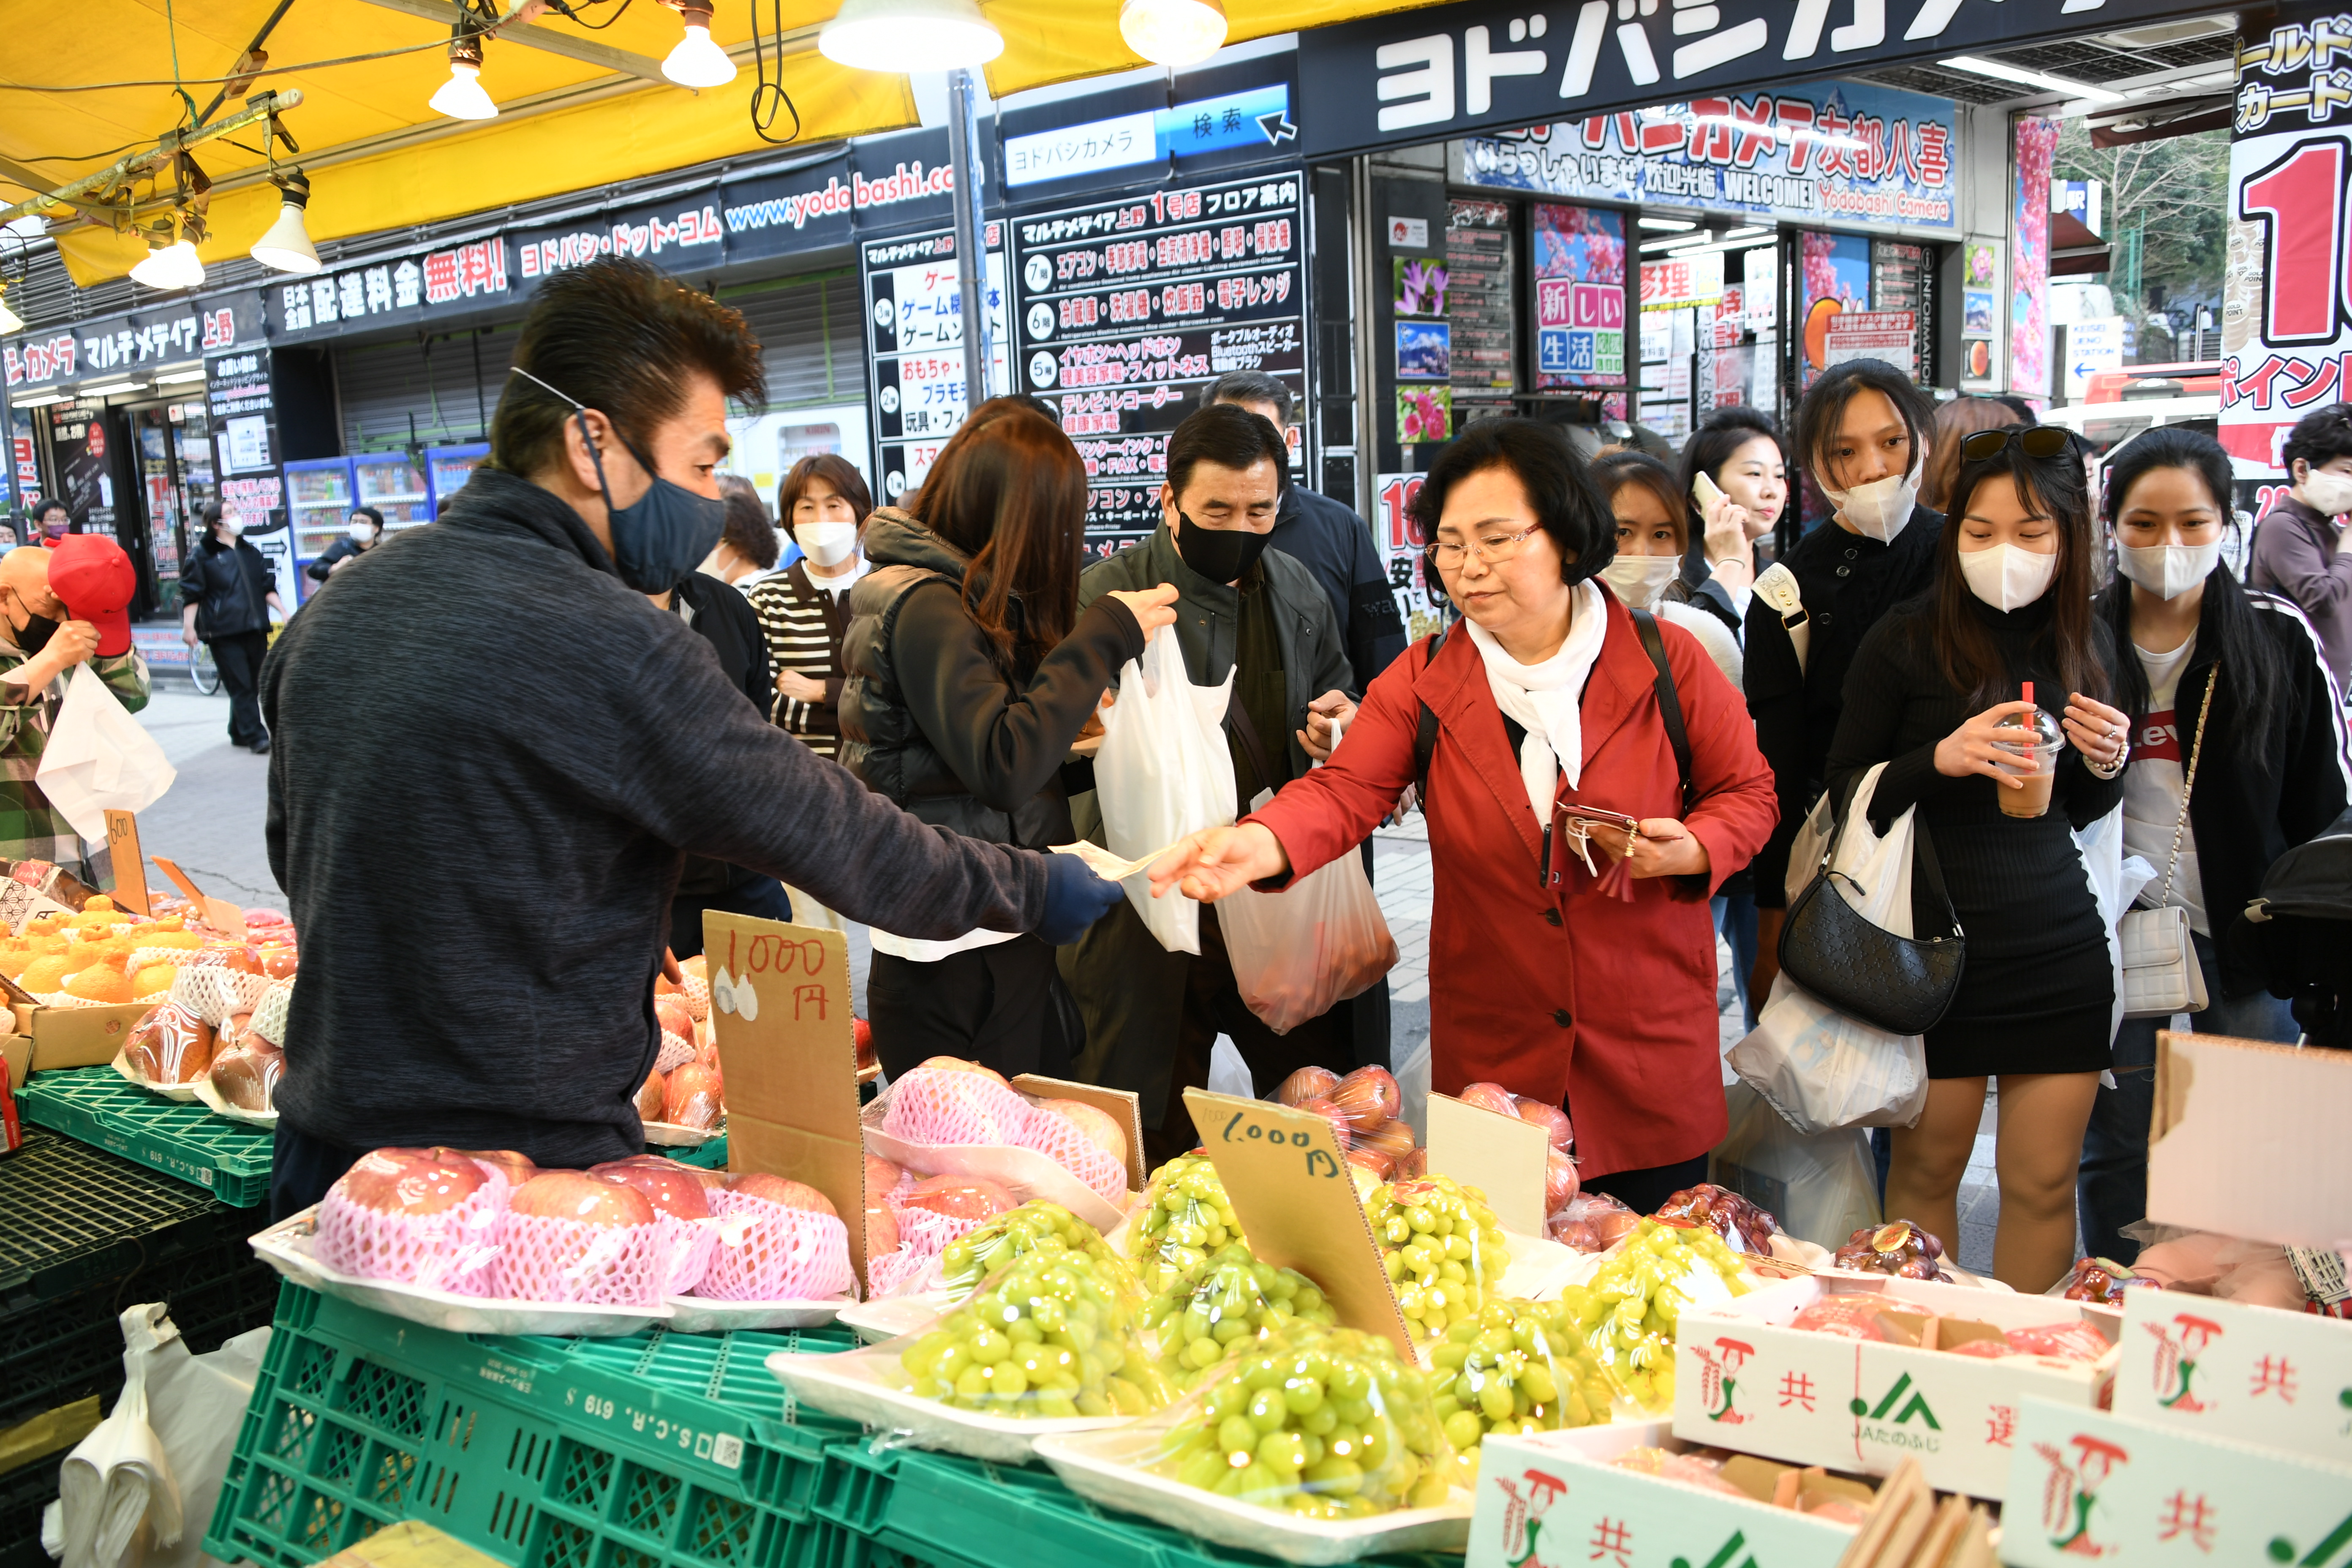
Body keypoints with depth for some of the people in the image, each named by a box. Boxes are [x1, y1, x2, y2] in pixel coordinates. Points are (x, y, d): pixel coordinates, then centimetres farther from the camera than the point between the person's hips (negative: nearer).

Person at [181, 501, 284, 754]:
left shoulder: (250, 553, 18)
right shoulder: (201, 555, 1)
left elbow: (267, 588, 21)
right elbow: (191, 595, -2)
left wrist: (284, 612, 10)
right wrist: (188, 627, -10)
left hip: (255, 629, 6)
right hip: (224, 632, -6)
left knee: (253, 685, 8)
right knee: (241, 686, -7)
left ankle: (240, 733, 21)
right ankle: (257, 738, -9)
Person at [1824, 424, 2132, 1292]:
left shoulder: (2083, 639, 7)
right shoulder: (1908, 639, -7)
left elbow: (2080, 811, 17)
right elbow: (1846, 787, -4)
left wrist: (2106, 764, -4)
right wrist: (1940, 758, -20)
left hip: (2061, 947, 4)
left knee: (2044, 1184, 9)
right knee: (1927, 1168, 8)